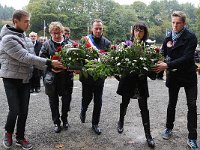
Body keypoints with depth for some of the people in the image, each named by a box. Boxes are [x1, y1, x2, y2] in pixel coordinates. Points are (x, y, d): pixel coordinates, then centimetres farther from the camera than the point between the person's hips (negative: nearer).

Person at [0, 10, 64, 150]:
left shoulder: (25, 38, 8)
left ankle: (20, 137, 25)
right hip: (12, 79, -6)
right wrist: (49, 63, -25)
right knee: (15, 110, -3)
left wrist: (49, 67, -5)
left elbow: (32, 57, 8)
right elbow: (25, 57, -25)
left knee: (24, 111, 9)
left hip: (25, 79, 7)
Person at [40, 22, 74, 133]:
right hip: (52, 78, 0)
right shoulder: (47, 44, 3)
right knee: (54, 101, 11)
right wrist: (51, 66, -17)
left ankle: (65, 118, 35)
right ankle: (56, 122, 28)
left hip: (67, 78, 0)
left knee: (67, 99, 10)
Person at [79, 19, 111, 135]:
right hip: (87, 76, -1)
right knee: (87, 98, 13)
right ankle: (83, 111, 47)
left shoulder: (107, 43, -1)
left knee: (98, 101, 7)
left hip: (100, 76, 1)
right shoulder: (85, 39, -5)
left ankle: (95, 124, 23)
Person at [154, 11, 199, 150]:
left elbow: (187, 57, -24)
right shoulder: (169, 37, -2)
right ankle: (169, 128, 34)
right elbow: (164, 54, 5)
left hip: (188, 76, -3)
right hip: (173, 75, 3)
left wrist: (168, 65, -31)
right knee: (172, 104, 15)